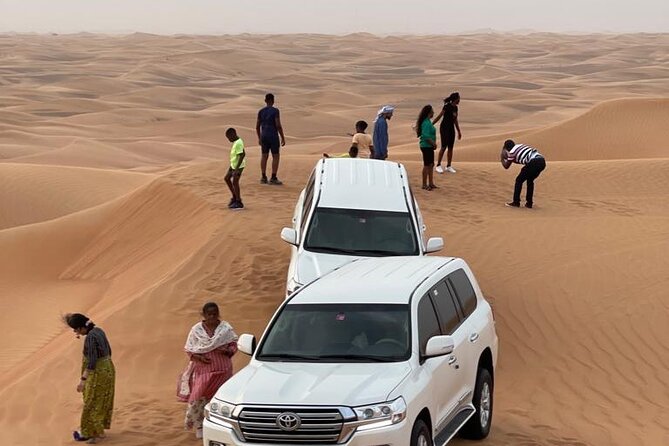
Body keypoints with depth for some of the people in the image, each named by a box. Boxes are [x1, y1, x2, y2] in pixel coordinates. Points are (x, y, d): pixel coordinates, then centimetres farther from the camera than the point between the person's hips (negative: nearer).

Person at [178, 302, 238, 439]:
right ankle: (199, 425, 11)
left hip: (221, 370, 0)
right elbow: (189, 350, 3)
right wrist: (199, 357, -15)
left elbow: (233, 346, 5)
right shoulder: (197, 329, 0)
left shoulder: (226, 328, 0)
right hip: (202, 370, 0)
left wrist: (226, 351, -17)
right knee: (198, 397, -5)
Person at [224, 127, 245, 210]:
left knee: (235, 182, -5)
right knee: (227, 178, 16)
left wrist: (237, 168, -28)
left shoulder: (238, 143, -22)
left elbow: (242, 155, -27)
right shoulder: (235, 142, 9)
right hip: (233, 165, 10)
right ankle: (234, 197, 26)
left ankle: (238, 202, 5)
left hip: (238, 166, -10)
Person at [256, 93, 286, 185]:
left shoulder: (261, 111, 4)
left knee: (264, 156, 13)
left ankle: (264, 178, 12)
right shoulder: (275, 111, -13)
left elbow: (257, 126, 8)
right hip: (273, 137, -5)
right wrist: (283, 138, -11)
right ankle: (273, 178, -2)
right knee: (276, 157, 2)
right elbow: (278, 126, -17)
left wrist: (259, 138, 20)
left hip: (264, 137, 5)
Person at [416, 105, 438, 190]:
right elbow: (426, 136, -25)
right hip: (426, 146, -10)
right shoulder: (426, 123, -20)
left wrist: (434, 143, 9)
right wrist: (434, 143, -16)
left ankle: (431, 183, 23)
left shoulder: (428, 122, 12)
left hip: (429, 146, 10)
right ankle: (425, 184, 4)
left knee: (431, 165, 15)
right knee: (427, 165, -3)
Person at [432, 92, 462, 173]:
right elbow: (439, 116, -13)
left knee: (450, 148, 6)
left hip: (451, 129, 7)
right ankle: (438, 166, -1)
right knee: (444, 147, -9)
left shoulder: (455, 108, 10)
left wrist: (459, 131, 24)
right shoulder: (447, 106, -14)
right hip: (444, 128, -7)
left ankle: (449, 166, 12)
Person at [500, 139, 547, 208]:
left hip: (534, 162, -8)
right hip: (542, 161, 8)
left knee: (519, 180, 9)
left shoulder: (512, 152, 6)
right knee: (530, 180, 26)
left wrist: (502, 159, 32)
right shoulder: (521, 146, 28)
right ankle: (529, 203, 26)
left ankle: (516, 202, 11)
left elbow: (506, 166, 15)